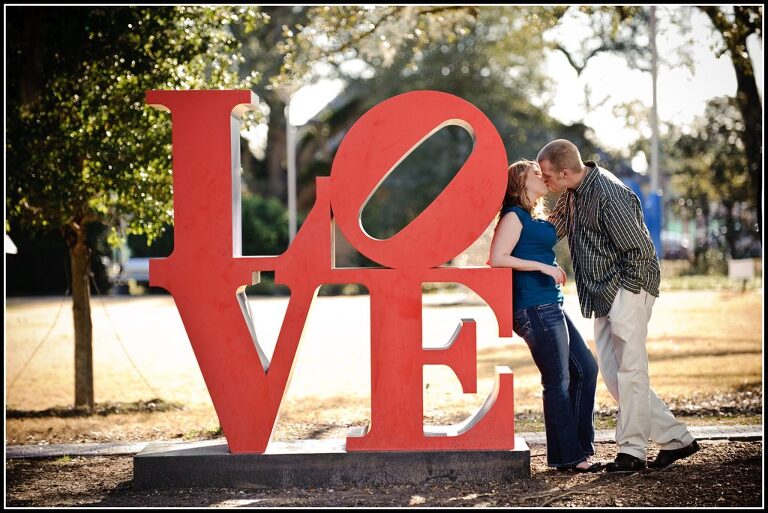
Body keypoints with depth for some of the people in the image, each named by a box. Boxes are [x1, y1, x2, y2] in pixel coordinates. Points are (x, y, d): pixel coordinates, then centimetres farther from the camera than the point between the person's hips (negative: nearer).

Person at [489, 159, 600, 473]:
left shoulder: (539, 220, 21)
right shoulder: (515, 216, -6)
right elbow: (497, 258, -17)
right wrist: (543, 267, -17)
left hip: (552, 306, 10)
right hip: (534, 308, -10)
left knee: (585, 368, 11)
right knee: (558, 382, -7)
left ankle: (578, 446, 17)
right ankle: (567, 456, -1)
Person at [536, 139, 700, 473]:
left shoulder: (609, 195, -22)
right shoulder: (573, 193, 7)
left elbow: (640, 250, -20)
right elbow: (551, 230, 19)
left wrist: (622, 288, -12)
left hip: (628, 288, -10)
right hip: (603, 295, 10)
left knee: (629, 368, -6)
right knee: (612, 372, 7)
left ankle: (632, 451, 0)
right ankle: (675, 438, 11)